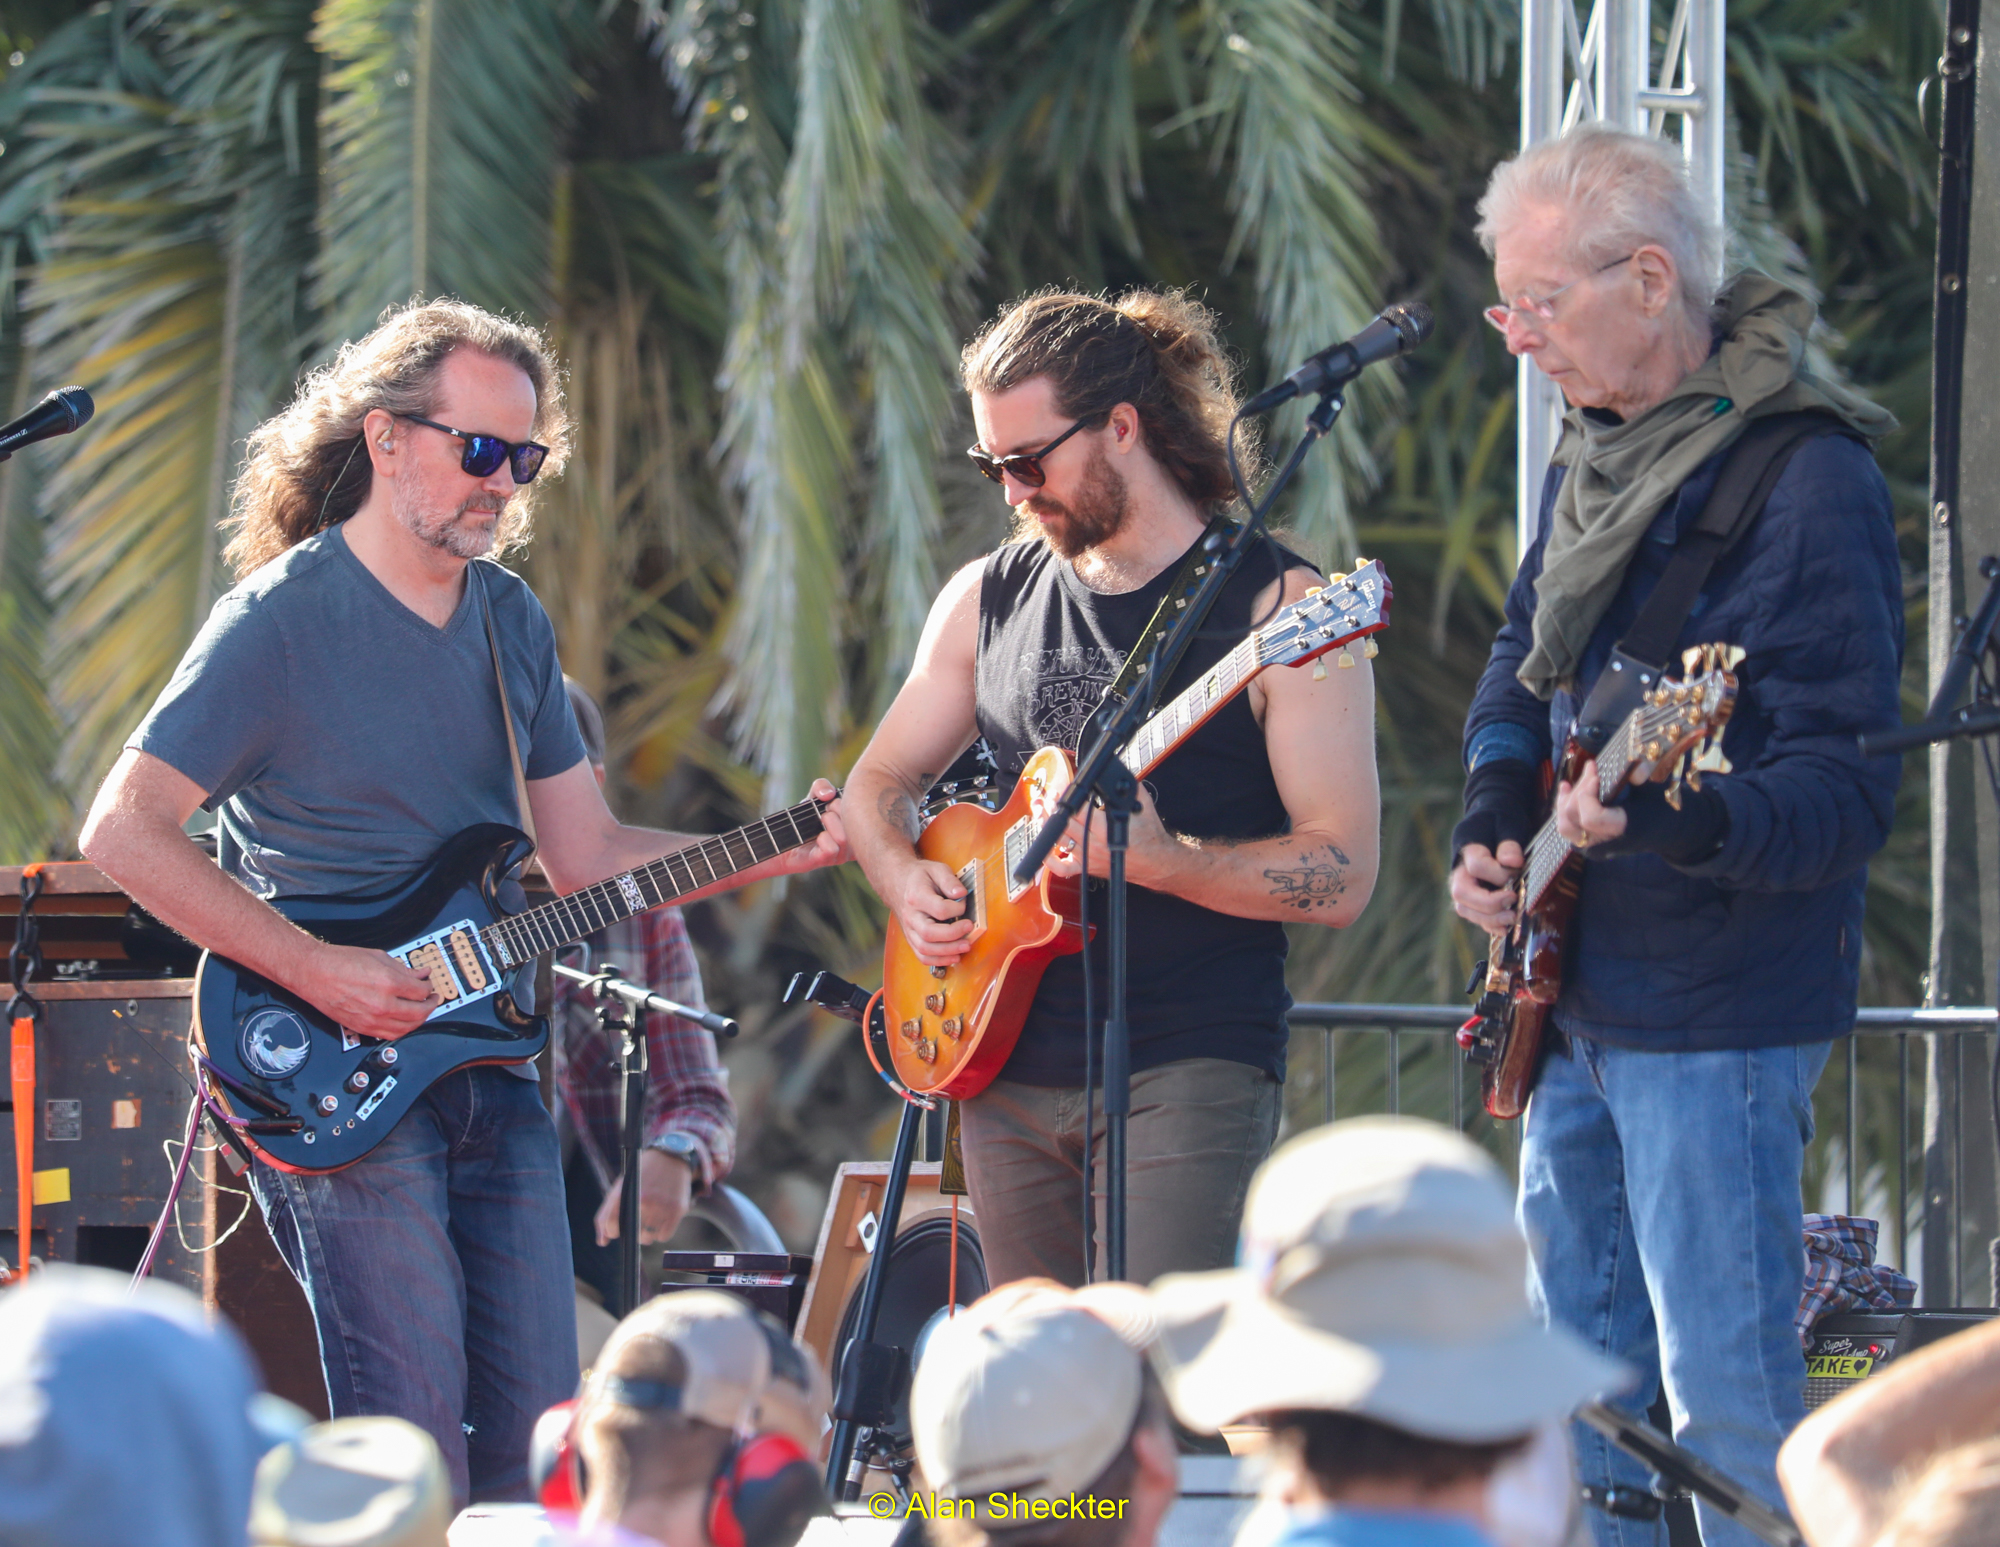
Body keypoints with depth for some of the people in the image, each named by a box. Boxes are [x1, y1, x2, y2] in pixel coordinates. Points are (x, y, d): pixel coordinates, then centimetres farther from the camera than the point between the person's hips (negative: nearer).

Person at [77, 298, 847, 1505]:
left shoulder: (512, 621, 12)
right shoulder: (281, 620, -10)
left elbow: (586, 854, 14)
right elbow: (123, 831, -14)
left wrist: (775, 857, 0)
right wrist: (316, 973, -18)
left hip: (491, 1066, 7)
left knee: (537, 1438, 4)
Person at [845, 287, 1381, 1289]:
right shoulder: (988, 599, 12)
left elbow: (1342, 878, -11)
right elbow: (879, 782, 23)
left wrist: (1162, 859, -24)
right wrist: (905, 878, 1)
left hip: (1189, 1069, -6)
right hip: (1009, 1072, 6)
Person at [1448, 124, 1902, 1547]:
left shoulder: (1808, 482, -19)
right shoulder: (1600, 452, 9)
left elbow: (1847, 787, -22)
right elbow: (1526, 657, 24)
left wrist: (1677, 824, -40)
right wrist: (1496, 815, 5)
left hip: (1715, 1017, -9)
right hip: (1578, 996, 9)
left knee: (1727, 1407, -9)